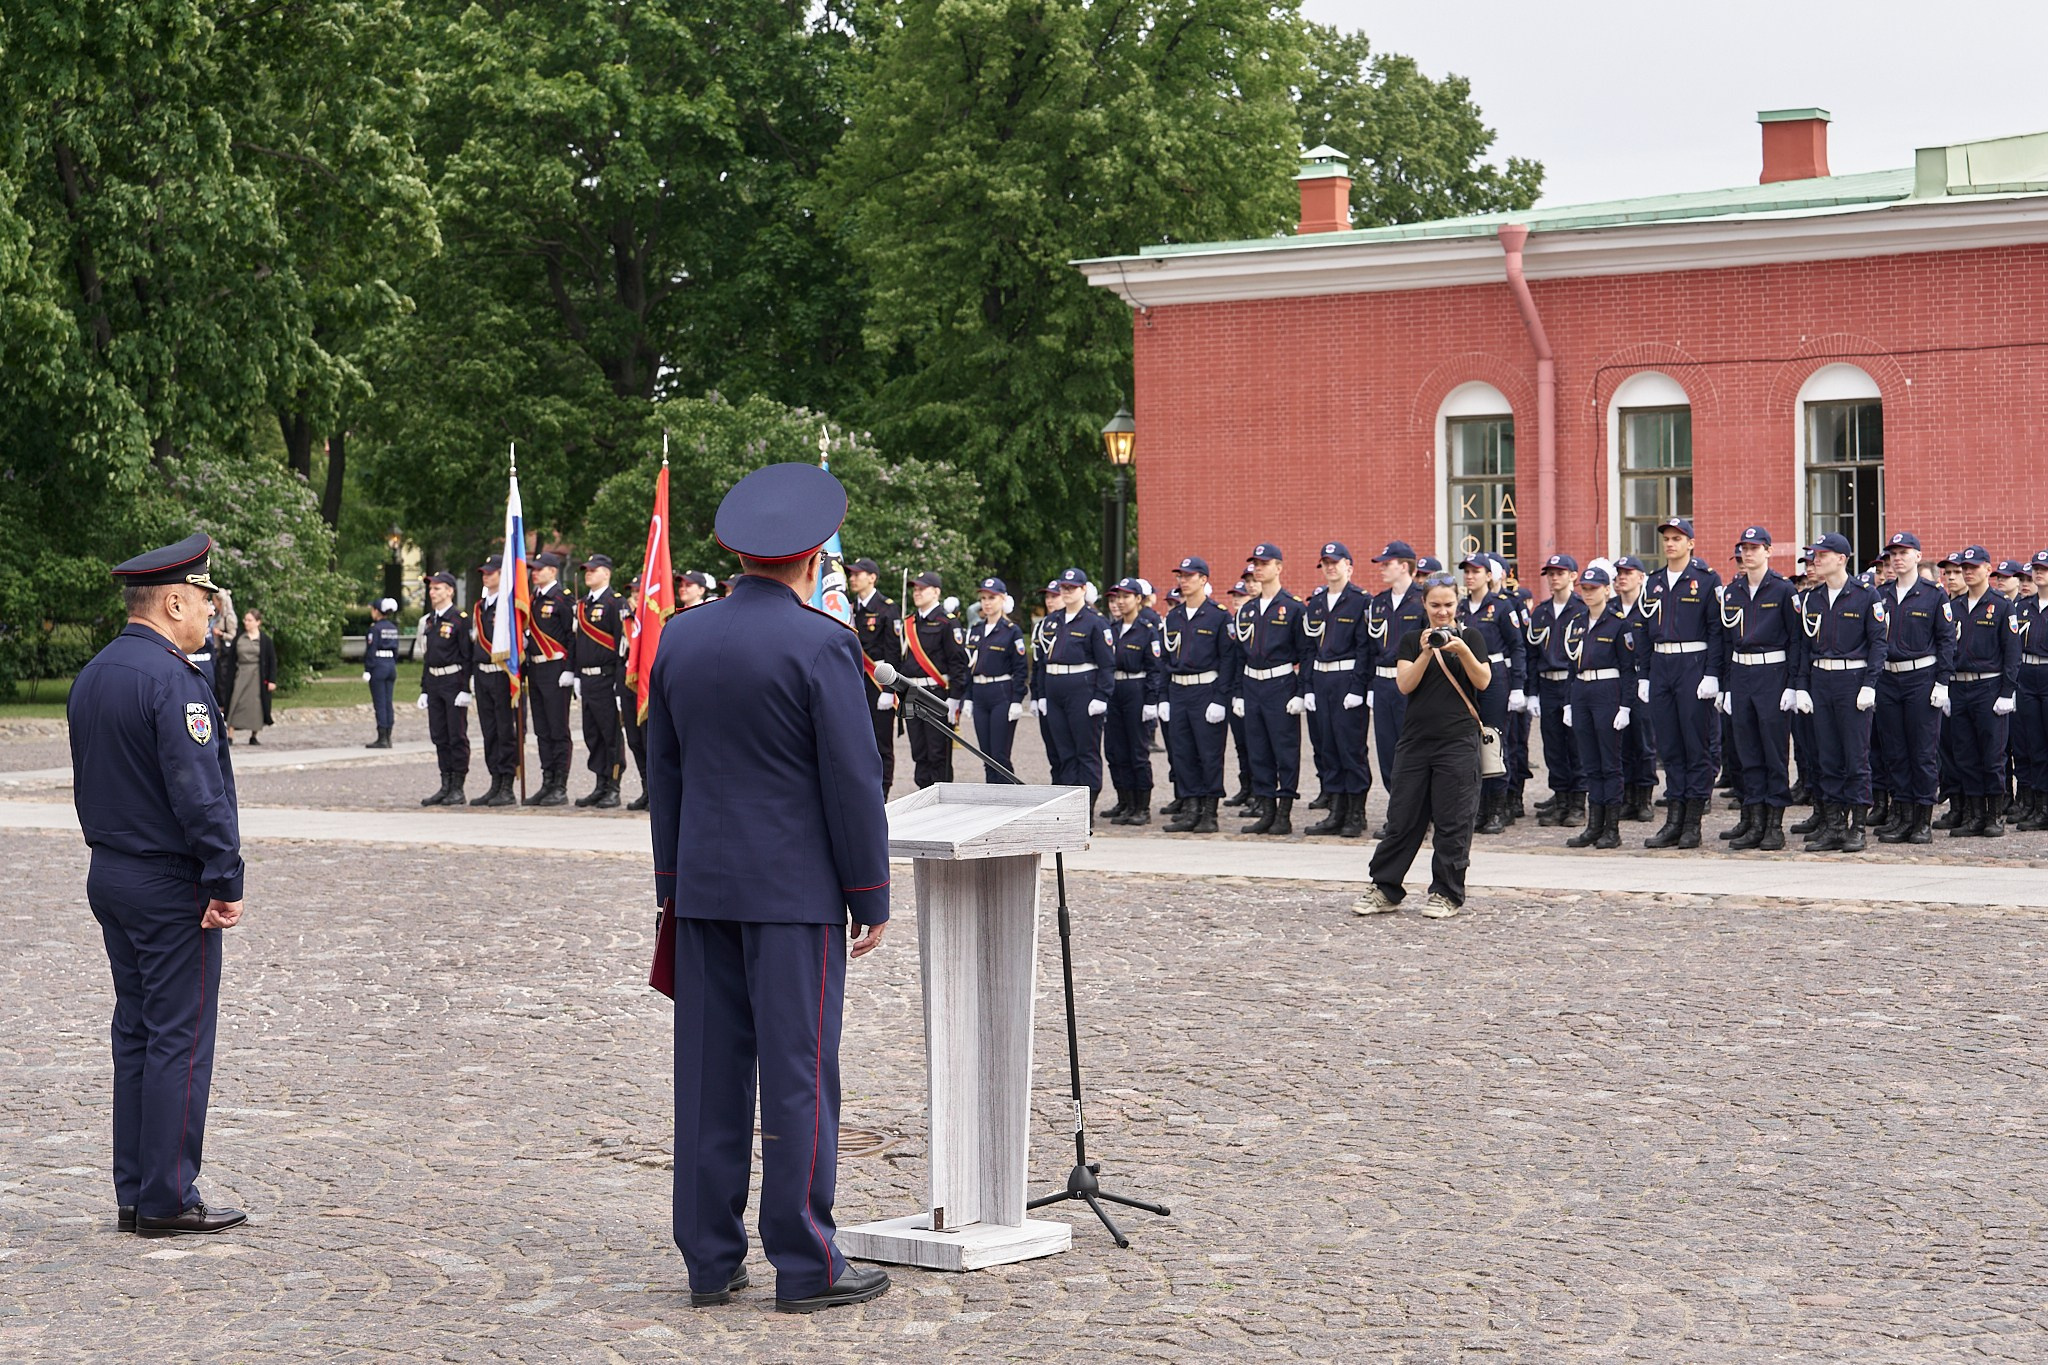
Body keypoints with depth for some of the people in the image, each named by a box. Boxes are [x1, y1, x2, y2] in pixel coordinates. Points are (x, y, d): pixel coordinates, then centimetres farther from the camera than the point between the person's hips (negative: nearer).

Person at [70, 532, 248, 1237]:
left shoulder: (91, 675, 11)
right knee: (180, 1040, -3)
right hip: (171, 887, -9)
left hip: (110, 878, 9)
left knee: (136, 1033, 12)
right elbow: (200, 790, -22)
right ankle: (168, 1199, 0)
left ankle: (134, 1194, 15)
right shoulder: (173, 680, -18)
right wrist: (226, 882, -19)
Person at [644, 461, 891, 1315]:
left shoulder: (679, 637, 6)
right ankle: (804, 1265, 3)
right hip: (795, 891, -6)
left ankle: (710, 1259, 12)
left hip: (704, 889, 6)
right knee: (797, 1070, -1)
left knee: (710, 1069, 8)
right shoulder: (821, 644, -12)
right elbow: (853, 781, -12)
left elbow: (663, 772, 12)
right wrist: (871, 897, -4)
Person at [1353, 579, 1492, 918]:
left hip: (1458, 740, -2)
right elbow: (1405, 684, -3)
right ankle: (1386, 890, 12)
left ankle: (1447, 894, 7)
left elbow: (1483, 681, -5)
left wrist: (1462, 651, -18)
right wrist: (1426, 652, -15)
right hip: (1415, 738, 2)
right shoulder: (1412, 640, 10)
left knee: (1452, 820, -1)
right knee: (1402, 816, 4)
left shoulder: (1470, 636, 6)